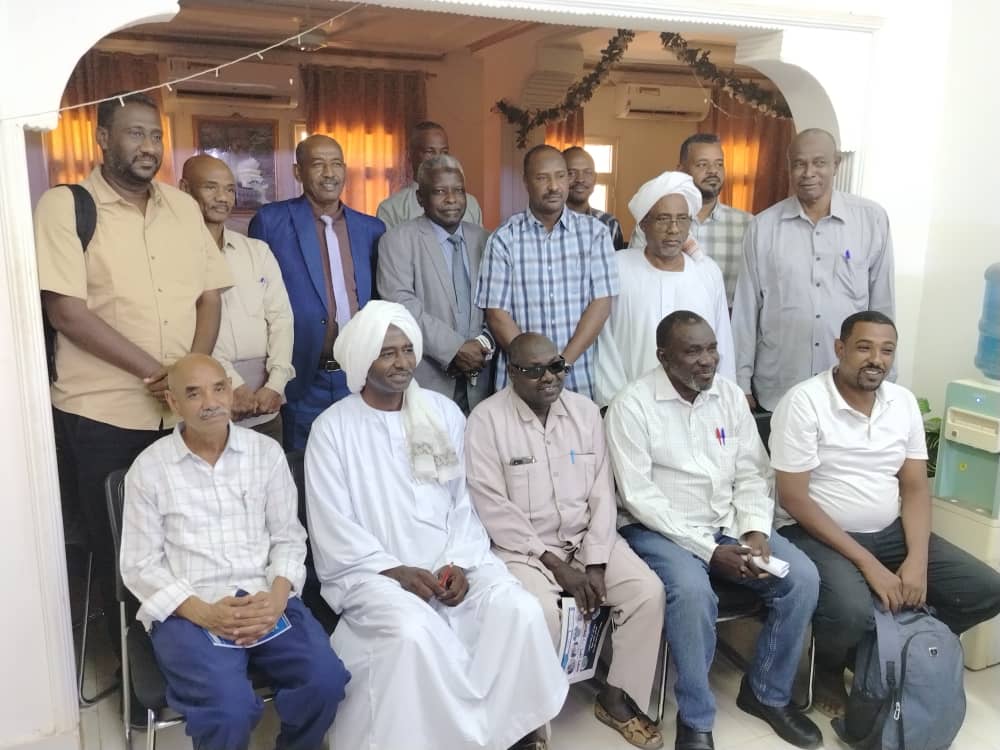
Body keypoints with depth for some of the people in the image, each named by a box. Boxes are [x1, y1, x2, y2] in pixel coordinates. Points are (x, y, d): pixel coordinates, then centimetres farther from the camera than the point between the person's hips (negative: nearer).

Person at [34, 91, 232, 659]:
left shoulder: (183, 206, 9)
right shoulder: (65, 206, -5)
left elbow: (209, 296, 9)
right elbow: (66, 311, -13)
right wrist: (154, 371, -16)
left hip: (183, 412, 4)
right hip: (102, 416, -3)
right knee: (118, 551, 10)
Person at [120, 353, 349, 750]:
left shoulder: (267, 452, 6)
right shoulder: (149, 468, 0)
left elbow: (288, 538, 8)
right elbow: (140, 566, 0)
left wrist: (276, 597, -12)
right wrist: (204, 613, -14)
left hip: (265, 599, 2)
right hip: (187, 610, -2)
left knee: (326, 681, -21)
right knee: (229, 707, -28)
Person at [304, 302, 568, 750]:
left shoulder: (444, 413, 7)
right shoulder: (333, 429, -3)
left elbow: (463, 503, 6)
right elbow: (334, 530, -6)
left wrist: (458, 564, -9)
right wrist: (398, 571, -15)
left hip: (451, 562, 3)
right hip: (371, 571, -3)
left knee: (519, 610, -21)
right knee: (414, 631, -32)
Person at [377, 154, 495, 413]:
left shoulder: (481, 238, 11)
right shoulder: (397, 241, -4)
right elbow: (401, 304, -14)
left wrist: (486, 342, -10)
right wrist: (454, 349, -17)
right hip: (425, 382, -4)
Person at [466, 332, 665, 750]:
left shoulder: (585, 411, 4)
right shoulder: (487, 419, -11)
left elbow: (601, 492, 2)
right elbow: (492, 507, -15)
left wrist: (595, 564, -9)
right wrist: (556, 565, -15)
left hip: (587, 539, 5)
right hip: (522, 547, -4)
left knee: (648, 592, -14)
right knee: (540, 614, -30)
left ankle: (616, 698, 6)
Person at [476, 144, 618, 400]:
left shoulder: (594, 232, 2)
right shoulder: (503, 239, -1)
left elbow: (601, 304, -3)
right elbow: (497, 314, -3)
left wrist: (563, 362, -11)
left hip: (580, 379, 1)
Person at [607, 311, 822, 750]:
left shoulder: (730, 395, 4)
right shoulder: (633, 405, -13)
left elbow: (752, 474, 6)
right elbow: (639, 495, -17)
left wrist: (755, 532, -13)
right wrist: (709, 551, -20)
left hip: (729, 525, 6)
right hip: (660, 529, -5)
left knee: (802, 578, -13)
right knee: (692, 591, -33)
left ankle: (767, 692, 10)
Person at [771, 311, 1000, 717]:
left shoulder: (904, 402, 3)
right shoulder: (803, 402, -16)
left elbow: (915, 488, 5)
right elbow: (795, 500, -18)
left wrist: (917, 559, -12)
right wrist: (867, 563, -22)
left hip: (890, 531, 7)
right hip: (816, 533, -6)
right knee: (852, 611, -33)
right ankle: (828, 669, 3)